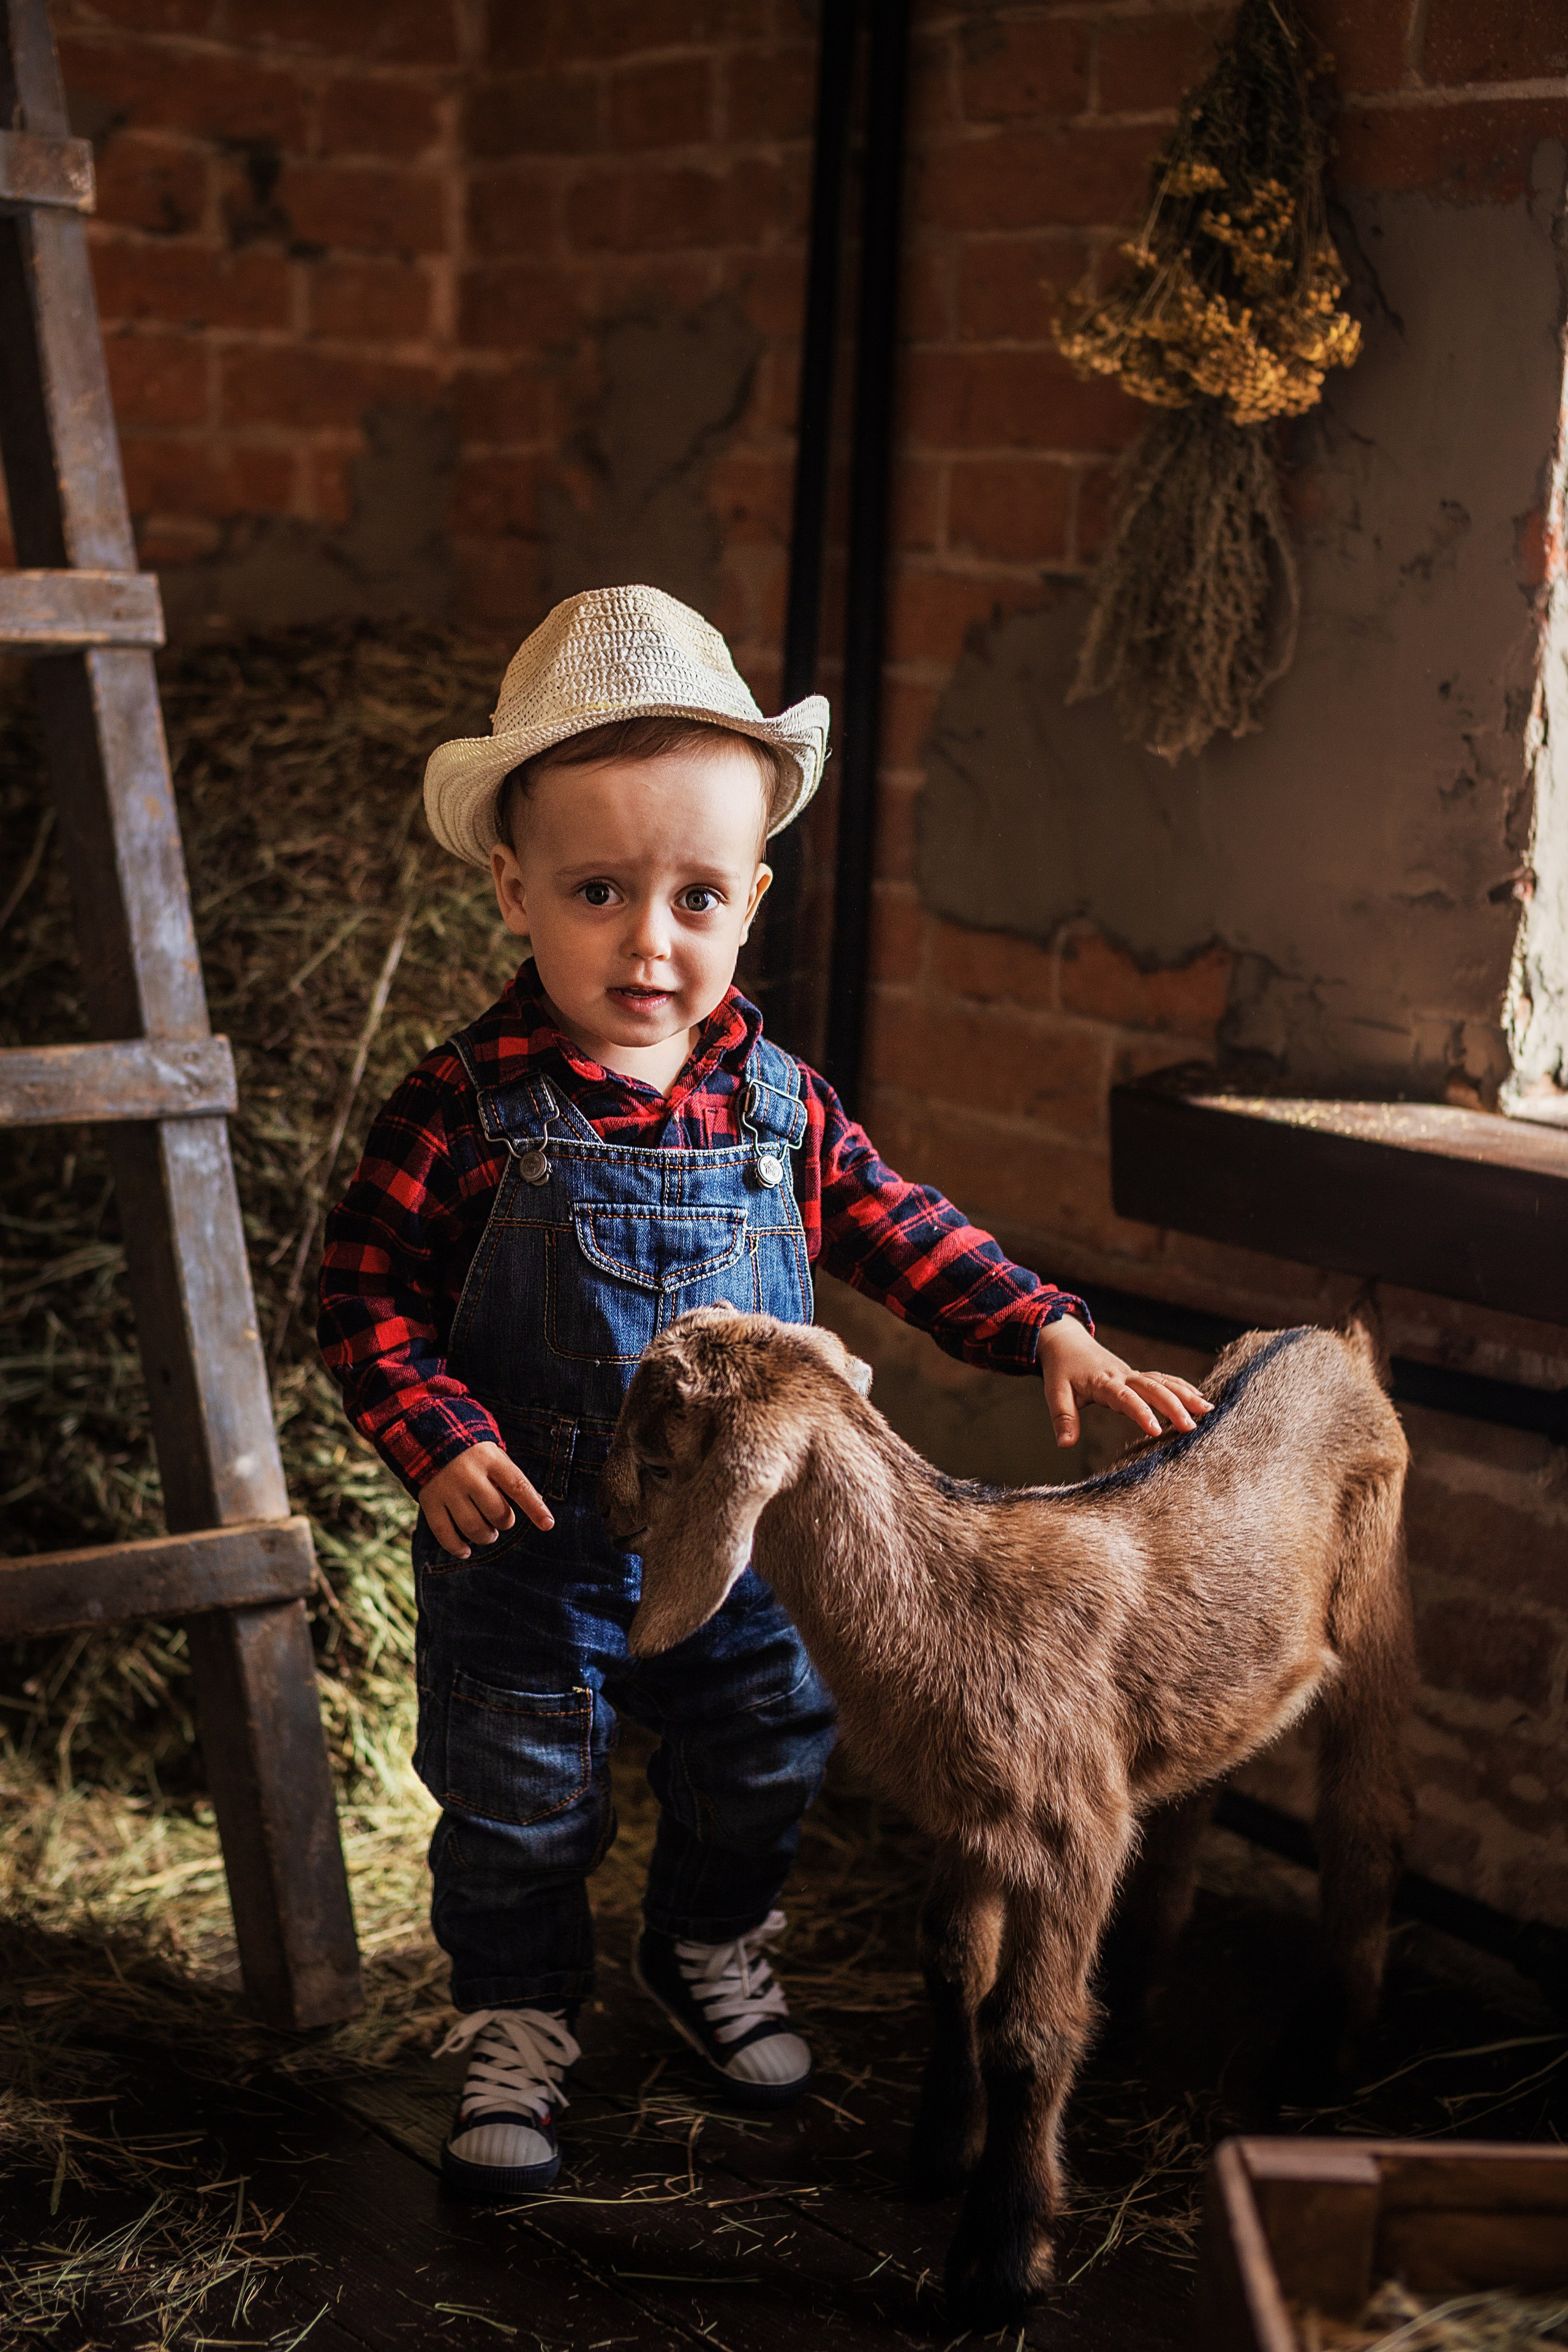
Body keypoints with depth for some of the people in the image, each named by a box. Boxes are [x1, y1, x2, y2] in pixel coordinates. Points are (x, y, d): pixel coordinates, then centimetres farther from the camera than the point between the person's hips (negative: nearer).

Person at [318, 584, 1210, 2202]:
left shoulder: (781, 1108, -8)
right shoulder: (469, 1110, -19)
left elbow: (903, 1236, 2)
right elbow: (366, 1291, -14)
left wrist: (1048, 1334, -7)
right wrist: (438, 1441, -25)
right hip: (530, 1553, -4)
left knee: (757, 1775, 23)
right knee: (518, 1811, 12)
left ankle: (710, 1950, 50)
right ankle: (517, 2023, 35)